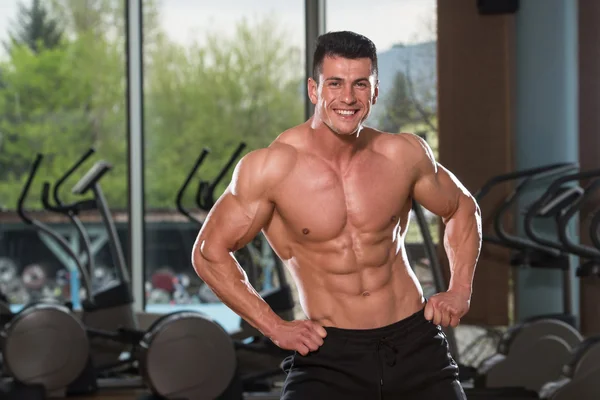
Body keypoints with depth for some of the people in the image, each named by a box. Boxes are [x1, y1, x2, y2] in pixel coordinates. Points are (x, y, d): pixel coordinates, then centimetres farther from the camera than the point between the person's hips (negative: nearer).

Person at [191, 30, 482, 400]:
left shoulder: (404, 155, -2)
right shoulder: (271, 168, -11)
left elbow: (462, 209, 17)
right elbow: (210, 251, -3)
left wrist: (460, 292, 6)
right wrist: (274, 326, -5)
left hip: (415, 343, 3)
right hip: (330, 354, -3)